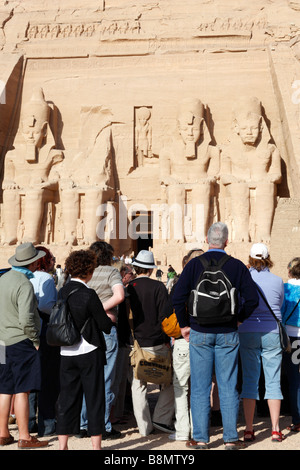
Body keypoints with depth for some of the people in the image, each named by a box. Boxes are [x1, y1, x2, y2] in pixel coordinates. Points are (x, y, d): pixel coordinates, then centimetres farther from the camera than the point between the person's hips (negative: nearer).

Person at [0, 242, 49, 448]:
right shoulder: (24, 285, -17)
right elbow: (26, 320, -23)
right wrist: (36, 341, -10)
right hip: (21, 341, -8)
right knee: (22, 391, -4)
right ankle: (25, 438, 1)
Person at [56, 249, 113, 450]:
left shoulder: (62, 292, 3)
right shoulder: (88, 294, -15)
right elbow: (105, 324, -12)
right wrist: (110, 319, 11)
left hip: (67, 353, 6)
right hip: (89, 352, -6)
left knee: (67, 397, 11)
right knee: (94, 397, 4)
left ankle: (63, 445, 15)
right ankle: (96, 445, 10)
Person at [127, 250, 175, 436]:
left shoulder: (127, 288, 1)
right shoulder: (158, 287, -7)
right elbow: (164, 316, -9)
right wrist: (167, 340, 0)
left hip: (135, 343, 3)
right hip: (157, 343, -3)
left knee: (138, 385, 8)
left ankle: (144, 426, 11)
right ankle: (161, 418, 5)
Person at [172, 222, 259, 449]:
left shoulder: (194, 264, -3)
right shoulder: (237, 266, -2)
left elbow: (178, 298, -8)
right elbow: (252, 299, -4)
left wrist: (184, 324, 4)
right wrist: (238, 318, 11)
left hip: (199, 333, 0)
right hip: (228, 334, 1)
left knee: (200, 387, 5)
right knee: (228, 386, 7)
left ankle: (200, 438, 9)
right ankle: (231, 438, 11)